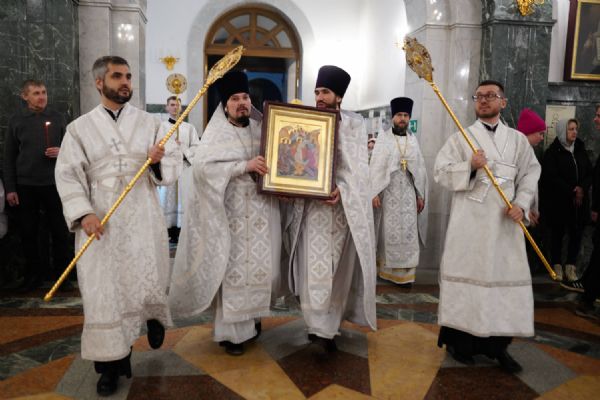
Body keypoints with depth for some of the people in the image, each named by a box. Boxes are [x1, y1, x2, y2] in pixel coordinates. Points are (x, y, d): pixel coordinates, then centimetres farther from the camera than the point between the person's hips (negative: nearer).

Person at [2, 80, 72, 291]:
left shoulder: (57, 118, 5)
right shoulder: (16, 121, 5)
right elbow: (9, 157, 5)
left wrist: (61, 151, -13)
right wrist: (10, 188, 0)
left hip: (53, 183, 0)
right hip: (25, 185, 1)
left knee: (60, 231, 2)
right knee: (28, 232, 7)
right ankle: (33, 274, 21)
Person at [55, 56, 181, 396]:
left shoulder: (150, 122, 7)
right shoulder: (80, 128, 5)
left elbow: (175, 164, 3)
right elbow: (68, 175, 0)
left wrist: (159, 160, -20)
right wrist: (83, 213, -14)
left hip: (143, 219, 0)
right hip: (100, 221, 0)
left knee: (147, 281, 4)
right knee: (104, 292, 2)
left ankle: (154, 317, 40)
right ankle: (113, 363, 17)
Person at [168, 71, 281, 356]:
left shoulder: (260, 129, 10)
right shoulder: (217, 134, -3)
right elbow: (202, 166, -19)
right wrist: (245, 166, -23)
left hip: (260, 211, 5)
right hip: (231, 213, -4)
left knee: (260, 265, 8)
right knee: (233, 269, 0)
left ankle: (251, 317, 28)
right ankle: (231, 331, 12)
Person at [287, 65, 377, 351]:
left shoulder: (354, 123, 3)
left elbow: (358, 165, -5)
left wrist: (342, 188, -22)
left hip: (344, 205, -1)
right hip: (312, 203, 1)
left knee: (340, 266, 5)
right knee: (315, 266, -2)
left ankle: (328, 324, 17)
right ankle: (321, 328, 8)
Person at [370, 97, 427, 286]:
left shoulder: (413, 140, 11)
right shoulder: (383, 138, 1)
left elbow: (420, 168, 11)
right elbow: (376, 166, -5)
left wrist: (420, 195, 6)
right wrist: (375, 192, -14)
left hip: (408, 193, 3)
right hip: (388, 191, -3)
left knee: (408, 232, 1)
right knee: (388, 232, 1)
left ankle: (404, 273, 7)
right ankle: (386, 269, 12)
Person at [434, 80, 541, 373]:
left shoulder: (518, 139, 13)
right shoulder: (461, 137, 5)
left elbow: (530, 173, 11)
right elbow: (440, 171, -3)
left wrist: (521, 204, -5)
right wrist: (469, 167, -18)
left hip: (504, 220, 3)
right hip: (469, 219, -3)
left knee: (506, 274, 4)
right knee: (466, 272, 0)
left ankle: (497, 343, 16)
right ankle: (458, 339, 11)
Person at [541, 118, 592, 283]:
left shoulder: (580, 150, 11)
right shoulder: (552, 152, -5)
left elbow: (589, 173, 9)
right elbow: (551, 178, -11)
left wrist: (582, 188, -9)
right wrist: (571, 192, -14)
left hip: (579, 201, 4)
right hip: (558, 202, -4)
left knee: (577, 233, 3)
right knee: (558, 233, 5)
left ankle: (571, 266, 15)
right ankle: (557, 265, 17)